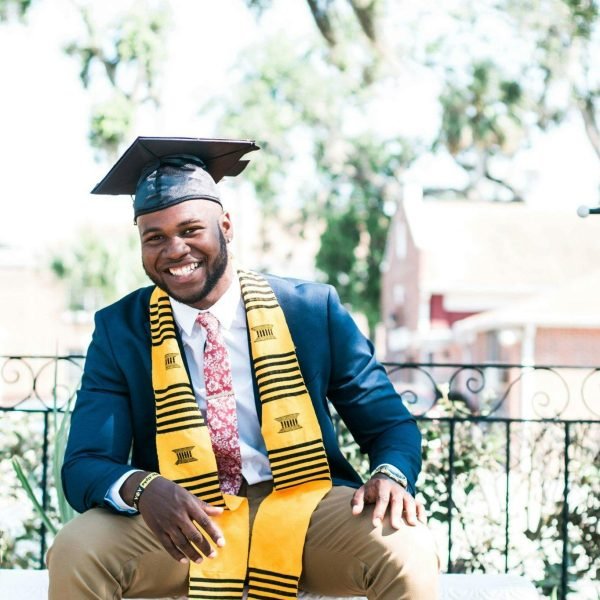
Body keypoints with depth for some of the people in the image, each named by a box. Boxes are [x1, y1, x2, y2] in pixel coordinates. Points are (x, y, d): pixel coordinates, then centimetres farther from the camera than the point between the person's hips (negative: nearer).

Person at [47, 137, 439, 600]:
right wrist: (142, 488, -28)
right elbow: (84, 465, -4)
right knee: (75, 552, -28)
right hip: (181, 518, 1)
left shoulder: (312, 308, 1)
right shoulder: (119, 330, 3)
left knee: (407, 552, -31)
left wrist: (391, 476, -19)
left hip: (304, 510, -1)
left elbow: (391, 425, 6)